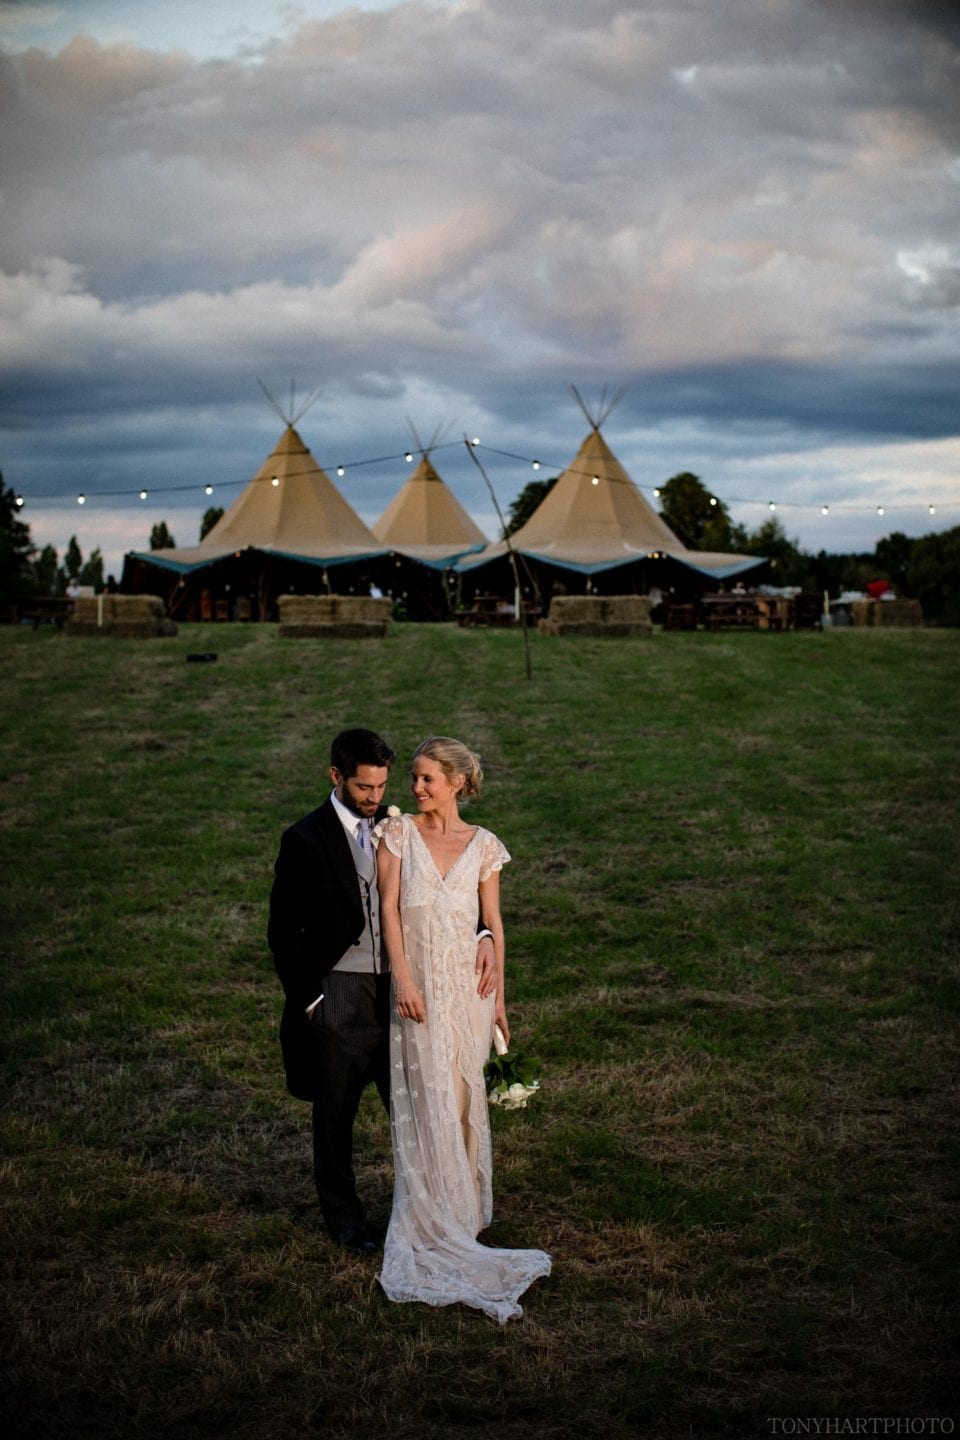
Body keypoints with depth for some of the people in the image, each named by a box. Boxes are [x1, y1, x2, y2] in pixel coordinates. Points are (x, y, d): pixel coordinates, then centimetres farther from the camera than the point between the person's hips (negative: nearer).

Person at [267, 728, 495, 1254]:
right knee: (335, 1114, 12)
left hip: (395, 989, 4)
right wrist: (310, 1002, -9)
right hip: (338, 996, -4)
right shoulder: (306, 840, -11)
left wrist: (481, 937, -11)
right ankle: (342, 1214, 31)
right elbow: (284, 932, -8)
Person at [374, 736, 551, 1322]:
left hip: (468, 986, 1)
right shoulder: (398, 833, 0)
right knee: (426, 1104, -1)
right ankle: (432, 1221, 11)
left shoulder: (483, 846, 3)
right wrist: (403, 979, -14)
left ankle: (465, 1209, 23)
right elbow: (389, 908, -5)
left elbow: (494, 923, 6)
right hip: (418, 985, -1)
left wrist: (498, 998, 3)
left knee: (465, 1100, 7)